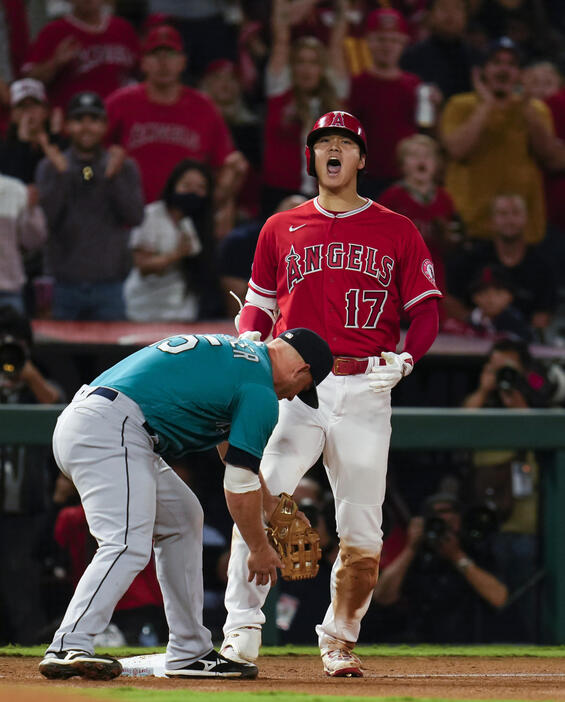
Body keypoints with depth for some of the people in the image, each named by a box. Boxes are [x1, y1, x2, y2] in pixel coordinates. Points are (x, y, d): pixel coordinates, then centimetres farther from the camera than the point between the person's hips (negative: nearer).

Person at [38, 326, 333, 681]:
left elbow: (233, 441, 42)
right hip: (110, 429, -11)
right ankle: (68, 648, -36)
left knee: (182, 518, 20)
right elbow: (239, 486, -3)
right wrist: (260, 549, 11)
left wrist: (270, 503, 50)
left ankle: (190, 652, 19)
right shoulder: (261, 392, -4)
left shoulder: (233, 350, 26)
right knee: (128, 545, -22)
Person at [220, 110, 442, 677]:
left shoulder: (397, 232, 10)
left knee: (361, 529, 1)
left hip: (365, 390, 0)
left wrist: (403, 360, -9)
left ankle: (339, 641, 15)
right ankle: (241, 632, -18)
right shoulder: (281, 229, 14)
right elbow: (257, 306, 17)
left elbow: (425, 310, 9)